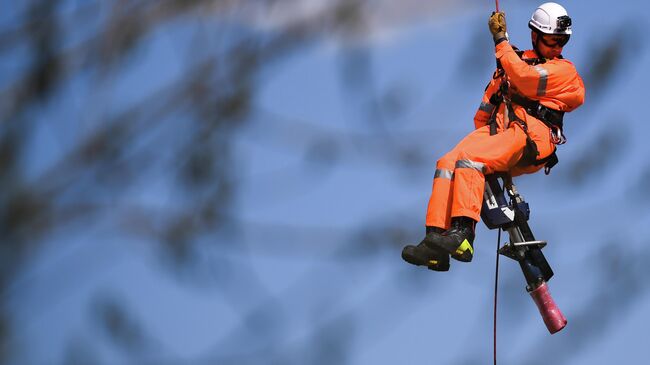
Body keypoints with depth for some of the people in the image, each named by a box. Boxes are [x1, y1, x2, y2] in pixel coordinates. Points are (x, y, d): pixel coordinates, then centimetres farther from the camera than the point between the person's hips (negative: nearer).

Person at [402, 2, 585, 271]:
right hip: (498, 128, 7)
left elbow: (524, 78, -11)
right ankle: (436, 242, -28)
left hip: (530, 135, -7)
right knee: (447, 164, -19)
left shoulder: (564, 70, 6)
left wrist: (501, 39, -6)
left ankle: (462, 234, -46)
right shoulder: (520, 60, 28)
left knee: (469, 159, -32)